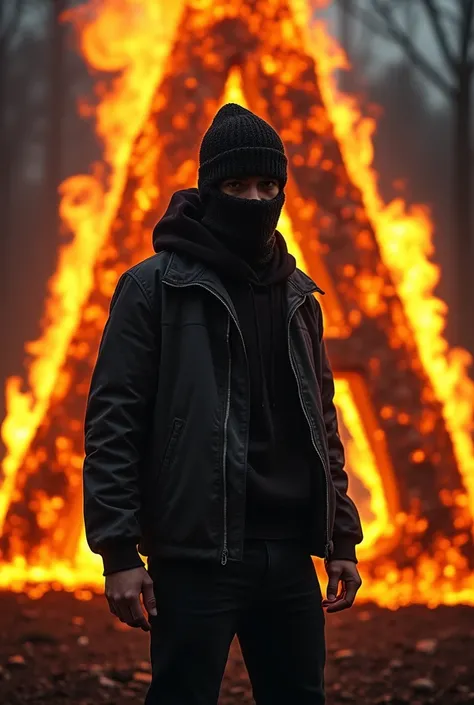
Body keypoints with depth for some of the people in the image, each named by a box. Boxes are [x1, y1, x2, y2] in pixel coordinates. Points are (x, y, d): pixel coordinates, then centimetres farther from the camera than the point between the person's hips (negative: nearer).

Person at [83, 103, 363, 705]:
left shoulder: (297, 296, 14)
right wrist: (118, 549, -13)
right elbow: (113, 421, -7)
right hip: (197, 556, -6)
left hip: (290, 555, 6)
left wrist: (342, 539, 15)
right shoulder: (155, 287, -3)